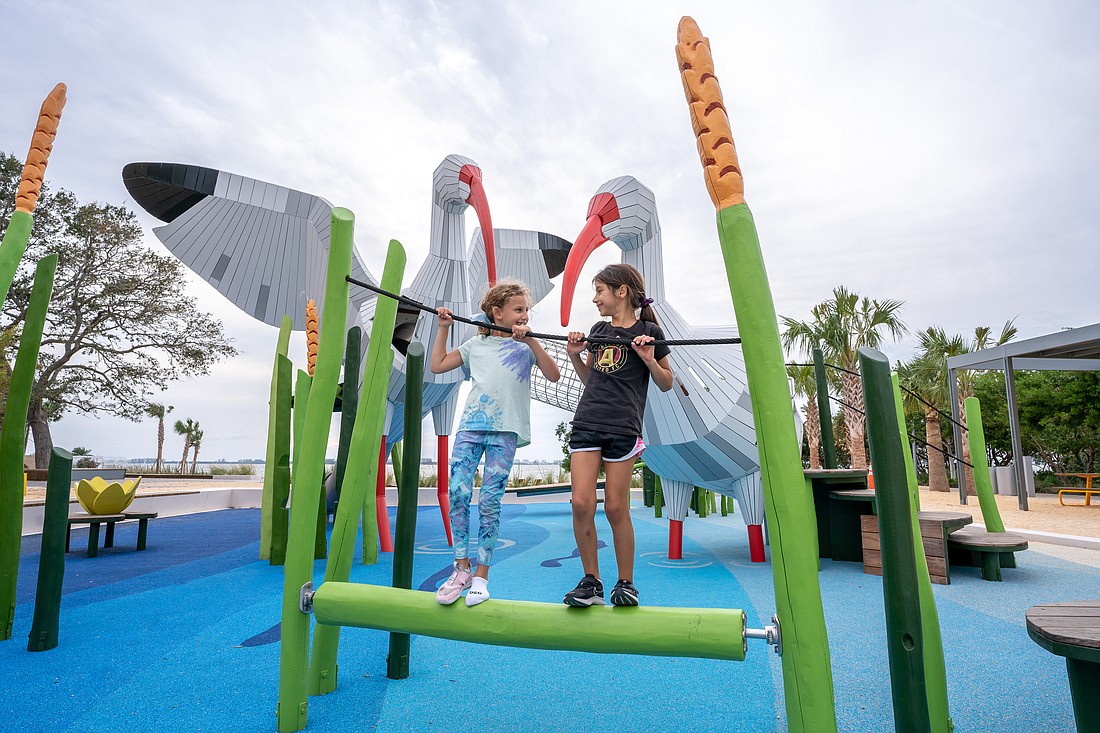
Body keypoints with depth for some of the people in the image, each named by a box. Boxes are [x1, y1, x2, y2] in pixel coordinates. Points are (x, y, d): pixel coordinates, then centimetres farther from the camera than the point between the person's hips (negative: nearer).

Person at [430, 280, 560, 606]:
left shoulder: (526, 345, 10)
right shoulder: (476, 344, 16)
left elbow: (553, 375, -4)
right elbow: (437, 365, 20)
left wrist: (530, 341, -11)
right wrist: (444, 328, 18)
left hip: (505, 431, -2)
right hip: (470, 425, 2)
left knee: (489, 501, -4)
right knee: (457, 493, -7)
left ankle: (481, 575, 10)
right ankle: (461, 568, 9)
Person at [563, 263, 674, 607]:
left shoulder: (648, 331, 1)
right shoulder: (598, 330, 15)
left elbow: (666, 384, 5)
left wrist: (649, 359, -11)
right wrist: (575, 355, 7)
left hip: (623, 429, -4)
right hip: (586, 424, 5)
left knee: (616, 507, 0)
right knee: (581, 503, -4)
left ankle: (626, 583, 19)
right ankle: (591, 582, 11)